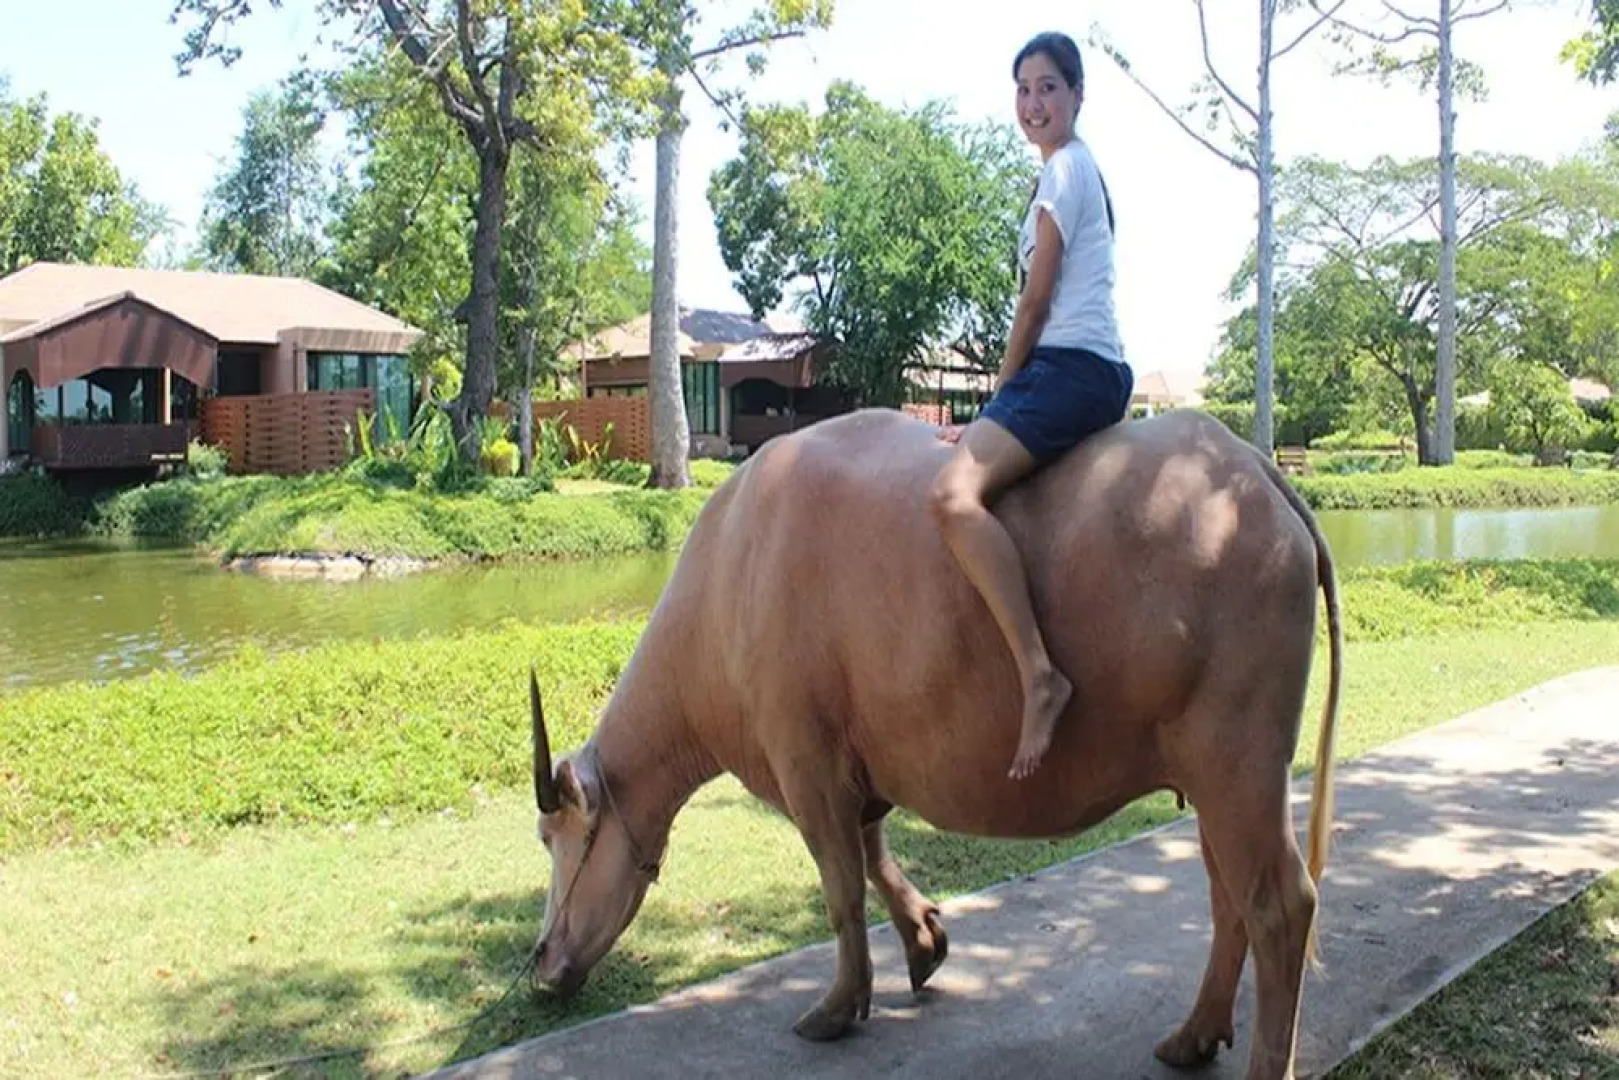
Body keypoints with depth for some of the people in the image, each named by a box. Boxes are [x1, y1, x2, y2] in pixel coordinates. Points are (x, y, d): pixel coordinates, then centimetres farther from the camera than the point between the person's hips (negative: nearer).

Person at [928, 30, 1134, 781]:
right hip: (1093, 373, 11)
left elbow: (1035, 302, -9)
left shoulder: (1064, 169, -5)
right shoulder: (1078, 169, 24)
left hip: (1072, 368, -11)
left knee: (955, 492, -30)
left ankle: (1039, 674, -34)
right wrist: (1000, 410, 22)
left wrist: (998, 396, -1)